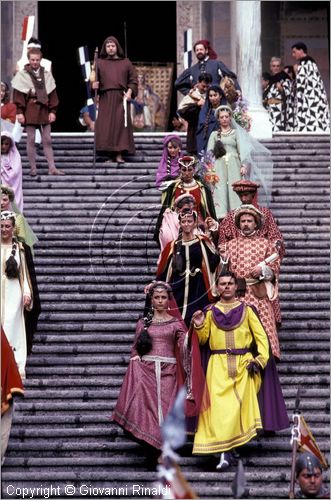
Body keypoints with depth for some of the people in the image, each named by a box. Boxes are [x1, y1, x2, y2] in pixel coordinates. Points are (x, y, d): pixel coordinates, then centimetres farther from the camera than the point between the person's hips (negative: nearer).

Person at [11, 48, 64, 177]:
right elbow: (18, 95, -3)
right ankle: (33, 169, 5)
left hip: (44, 109, 3)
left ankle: (52, 168, 2)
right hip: (30, 111, -3)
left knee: (47, 140, 3)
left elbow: (52, 94, 10)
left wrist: (52, 111, 2)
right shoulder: (22, 75, 0)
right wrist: (19, 112, -11)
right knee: (31, 140, 0)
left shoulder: (46, 74, 10)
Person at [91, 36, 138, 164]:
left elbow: (133, 80, 9)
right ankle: (108, 153, -1)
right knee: (105, 126, -4)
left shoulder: (126, 62, 11)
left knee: (120, 125, -6)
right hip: (105, 98, 0)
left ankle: (119, 154, -7)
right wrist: (94, 85, -16)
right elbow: (94, 79, 6)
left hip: (121, 98, 0)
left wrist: (129, 92, -6)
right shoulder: (99, 62, 11)